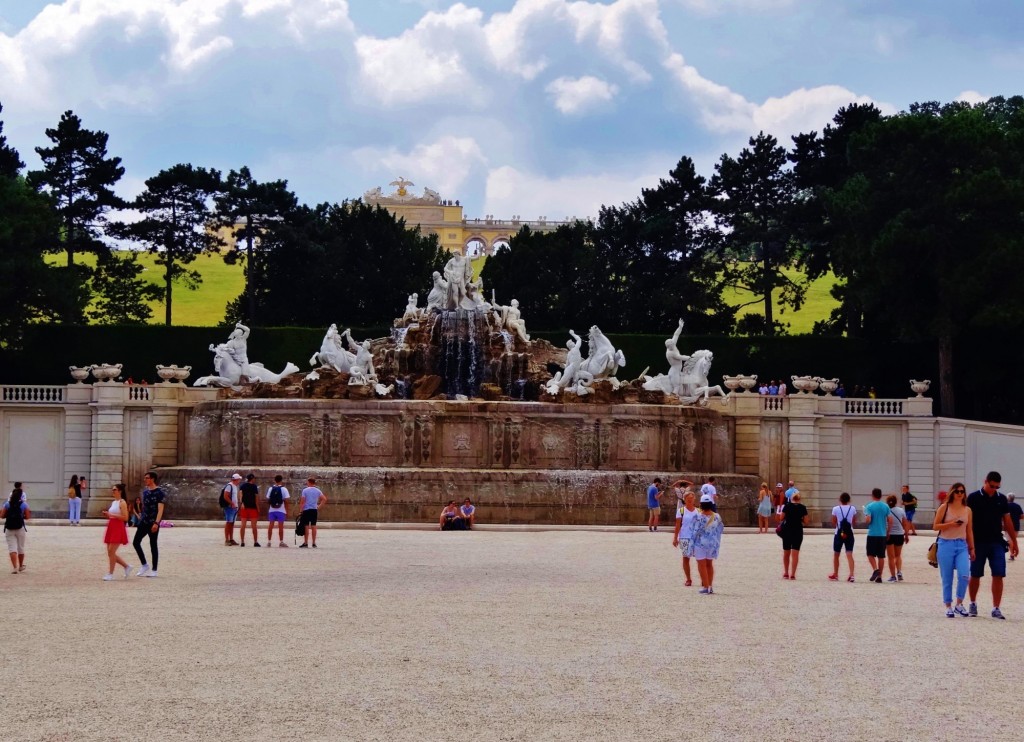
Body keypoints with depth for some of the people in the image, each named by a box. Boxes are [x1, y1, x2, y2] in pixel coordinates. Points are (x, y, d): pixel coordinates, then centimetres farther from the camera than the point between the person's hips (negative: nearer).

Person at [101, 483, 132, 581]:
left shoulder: (122, 502, -8)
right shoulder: (113, 502, 17)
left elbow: (125, 517, -17)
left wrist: (112, 515, -18)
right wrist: (107, 514, 7)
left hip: (118, 529, -9)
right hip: (111, 528, 9)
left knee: (111, 551, -12)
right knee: (110, 552, 7)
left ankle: (110, 573, -6)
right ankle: (126, 566, 21)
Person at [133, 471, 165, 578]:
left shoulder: (159, 492, -10)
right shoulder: (145, 491, 12)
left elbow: (160, 509, -15)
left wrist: (156, 523, -24)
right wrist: (142, 518, 17)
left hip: (153, 523, -7)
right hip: (144, 521, 7)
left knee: (153, 545, 0)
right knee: (136, 542, 1)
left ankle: (154, 570, 8)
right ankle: (144, 565, 12)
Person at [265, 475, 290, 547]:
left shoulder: (270, 488, 5)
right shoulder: (283, 489, -5)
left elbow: (268, 500, 5)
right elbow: (286, 501, -6)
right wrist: (287, 511, 1)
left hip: (271, 510, 3)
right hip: (281, 510, -3)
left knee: (270, 526, 6)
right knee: (280, 527, 1)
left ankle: (269, 542, 8)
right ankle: (281, 542, 2)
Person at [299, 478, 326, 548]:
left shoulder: (305, 490, -5)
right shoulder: (317, 491, 7)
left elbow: (302, 501, -9)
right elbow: (324, 499, 2)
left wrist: (301, 510, -4)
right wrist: (319, 507, 6)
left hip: (306, 510, -4)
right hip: (314, 510, 4)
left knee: (306, 526, -1)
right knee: (313, 526, 6)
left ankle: (306, 543, 0)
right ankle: (314, 543, 7)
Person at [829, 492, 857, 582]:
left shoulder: (836, 509, -6)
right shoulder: (853, 509, 0)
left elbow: (833, 523, -3)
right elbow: (854, 522, 5)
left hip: (839, 534, -1)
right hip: (849, 534, 1)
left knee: (836, 554, 13)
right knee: (849, 554, -2)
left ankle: (835, 575, 22)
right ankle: (851, 574, -17)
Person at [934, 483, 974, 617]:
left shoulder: (967, 510, 10)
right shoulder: (944, 507, 0)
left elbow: (969, 530, 13)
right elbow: (935, 526, 0)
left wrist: (972, 548, 11)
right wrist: (950, 524, -14)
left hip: (962, 545, 2)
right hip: (946, 544, -2)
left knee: (964, 575, -15)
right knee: (947, 578, 2)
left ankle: (959, 604, 0)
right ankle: (948, 607, 13)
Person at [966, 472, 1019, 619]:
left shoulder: (1002, 499, 7)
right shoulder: (974, 498, -3)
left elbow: (1007, 521, 12)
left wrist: (1014, 541, 11)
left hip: (997, 542, 2)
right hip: (978, 542, -2)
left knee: (998, 575, -5)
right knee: (975, 575, 7)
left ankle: (996, 609, -2)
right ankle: (973, 604, 25)